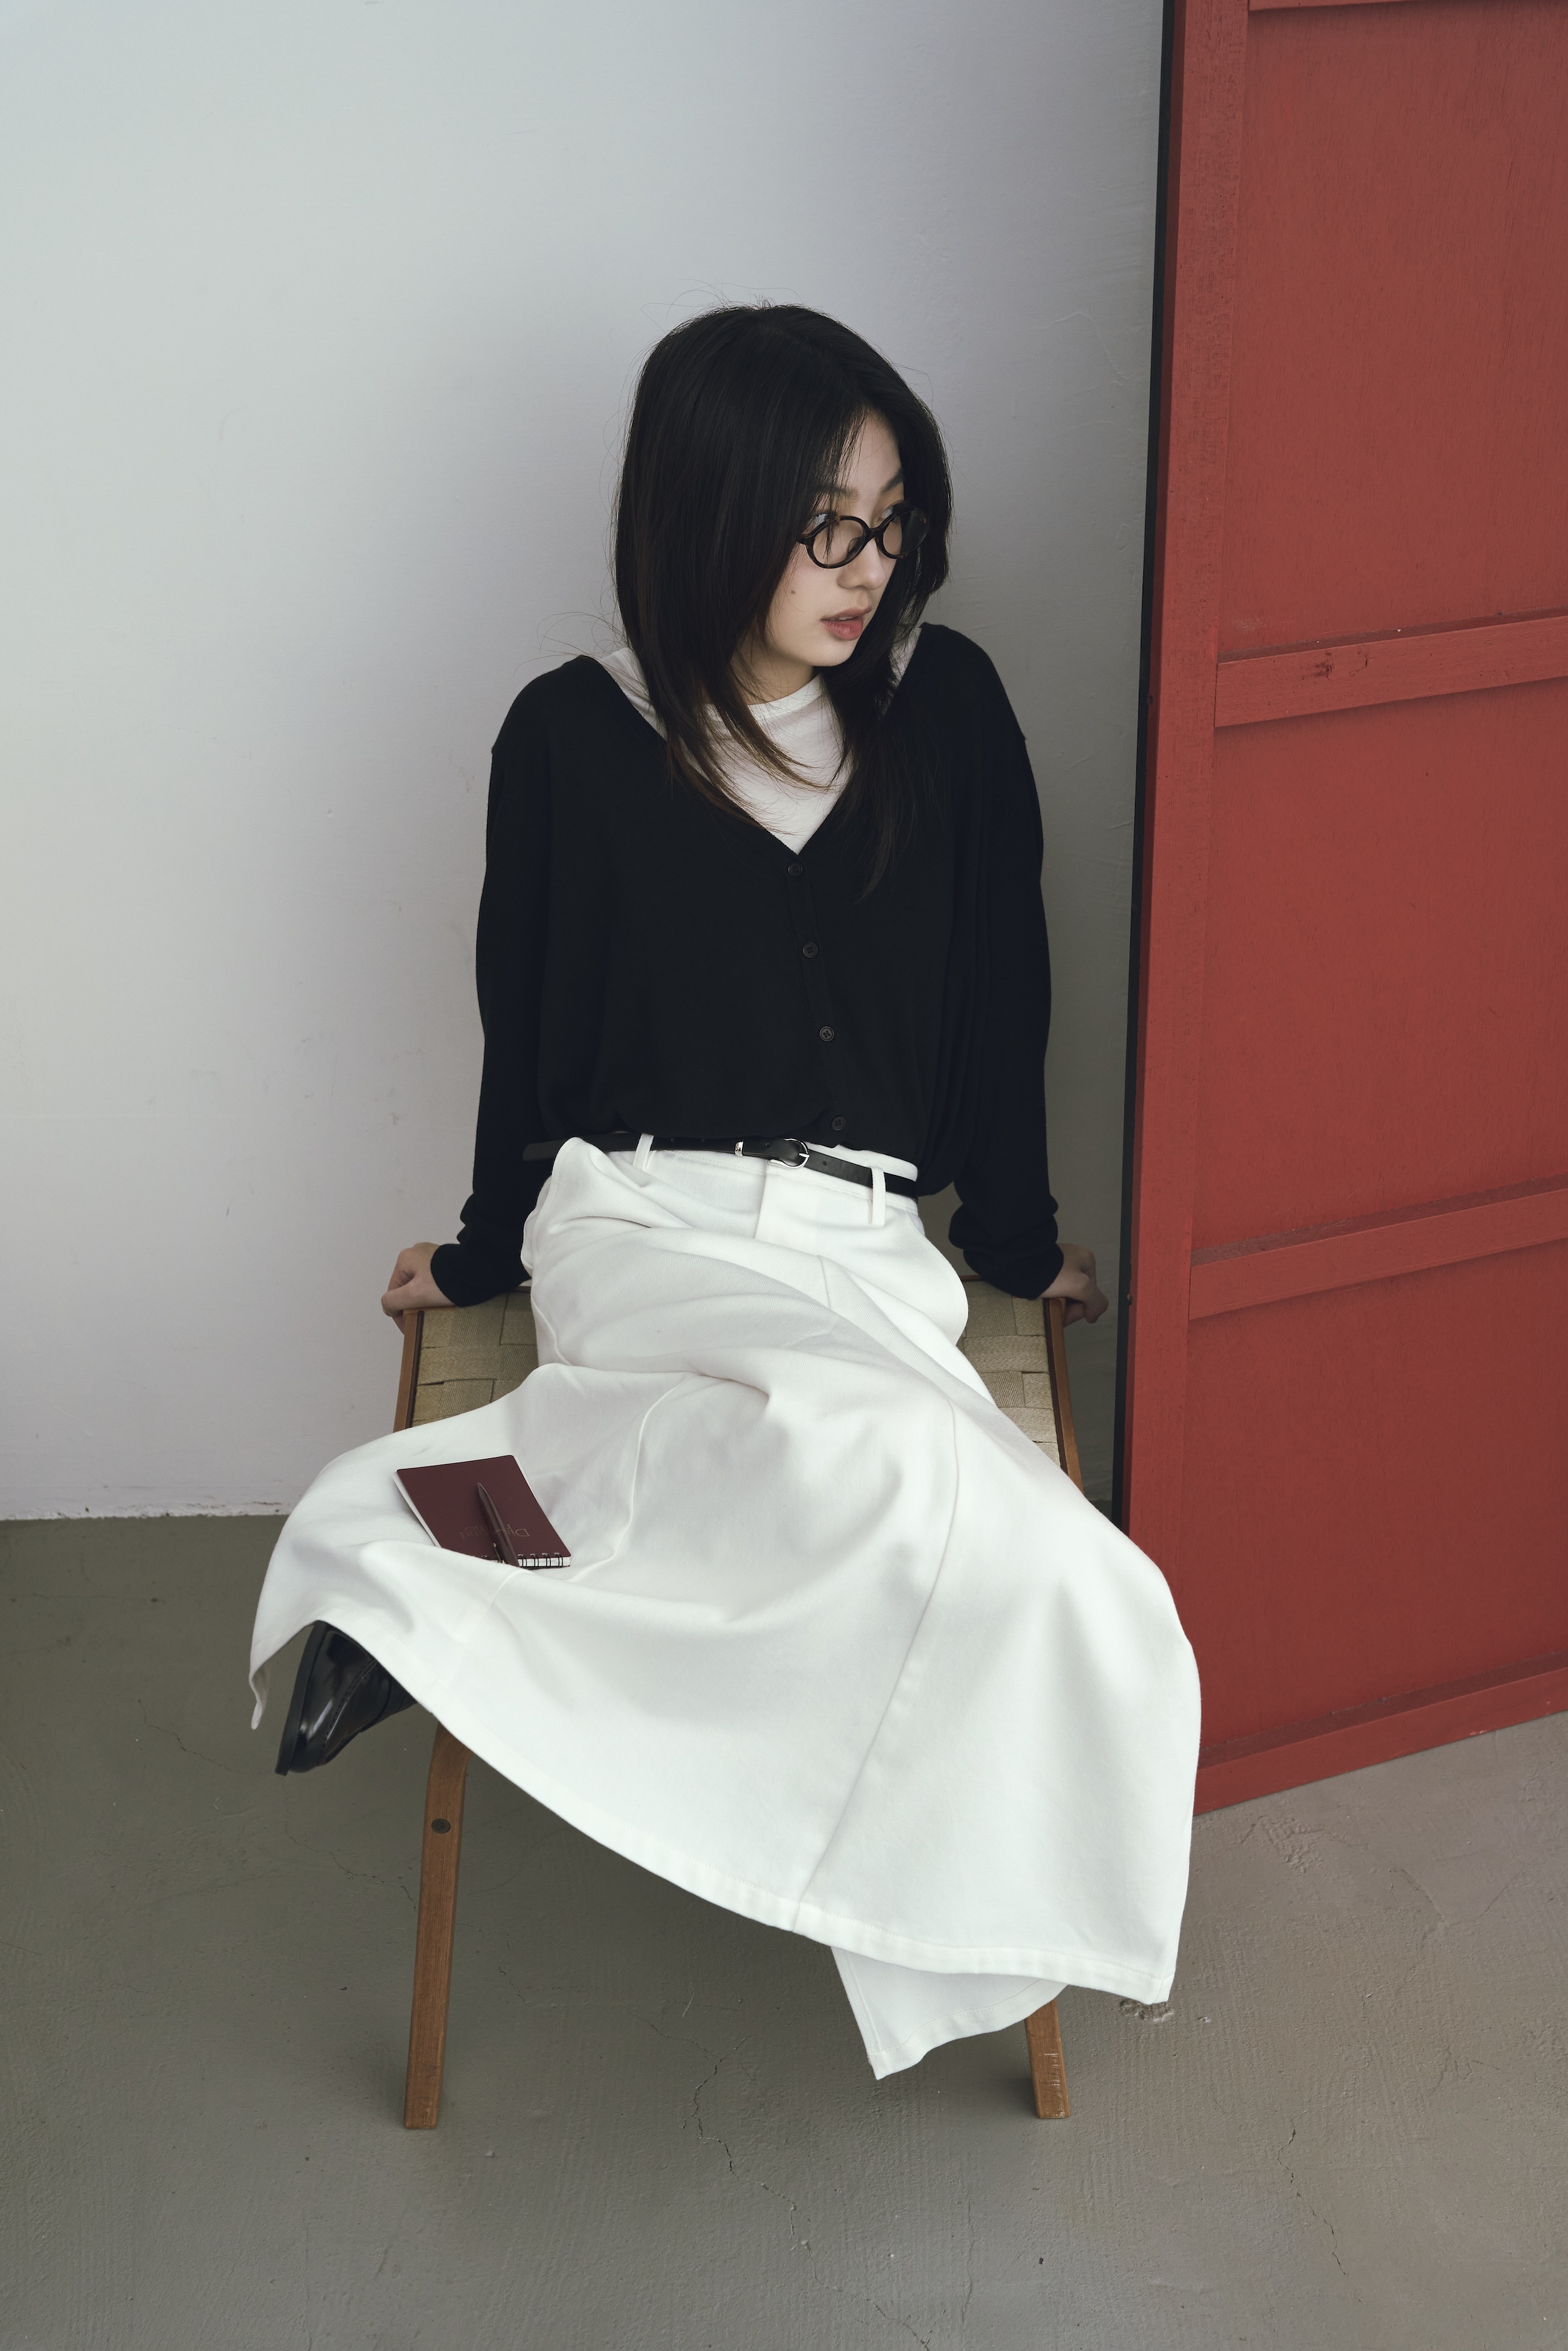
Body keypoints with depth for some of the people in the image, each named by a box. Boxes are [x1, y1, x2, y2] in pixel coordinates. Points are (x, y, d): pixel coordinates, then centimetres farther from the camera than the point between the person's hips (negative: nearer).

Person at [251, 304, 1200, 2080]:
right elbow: (526, 1027, 10)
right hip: (650, 1236, -4)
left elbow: (999, 1004, 14)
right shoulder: (574, 738, -1)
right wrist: (489, 1249, 20)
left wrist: (1014, 1237, 20)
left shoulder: (944, 707, 5)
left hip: (866, 1253, 4)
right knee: (937, 1495, -36)